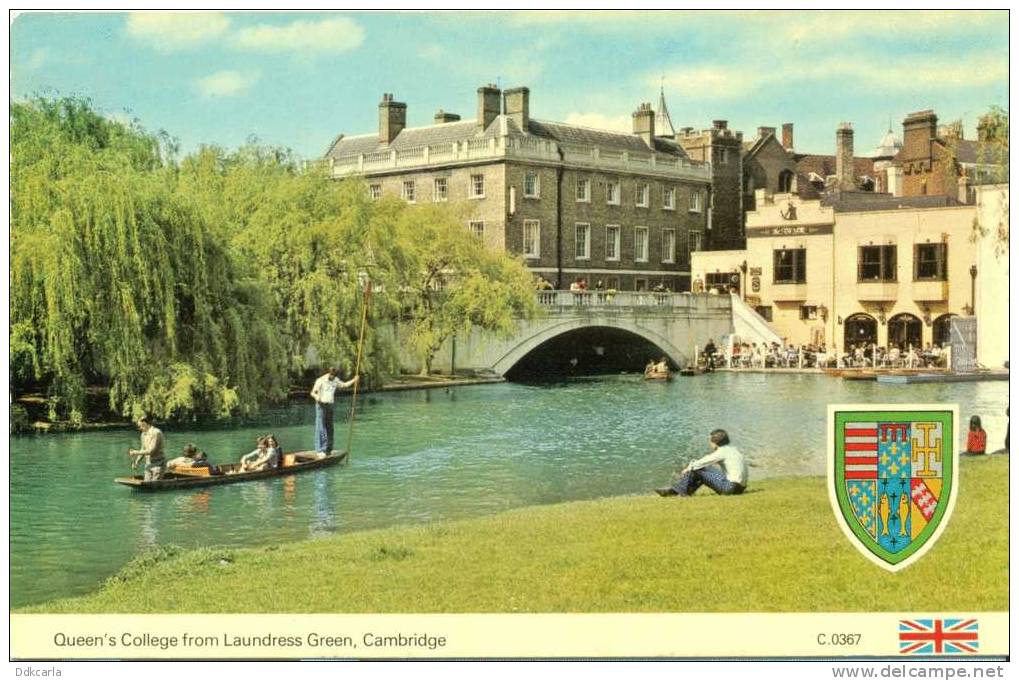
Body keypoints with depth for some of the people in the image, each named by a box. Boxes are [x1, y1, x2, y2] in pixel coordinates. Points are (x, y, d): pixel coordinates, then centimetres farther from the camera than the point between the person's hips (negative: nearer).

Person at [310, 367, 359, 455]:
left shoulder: (335, 380, 9)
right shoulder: (321, 380, -11)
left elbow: (344, 385, 24)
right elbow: (313, 392, -14)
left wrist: (354, 380, 12)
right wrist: (316, 396, -36)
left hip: (330, 405, 6)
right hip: (321, 405, -6)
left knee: (329, 427, 7)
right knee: (321, 427, -10)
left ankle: (328, 449, 13)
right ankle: (320, 450, -11)